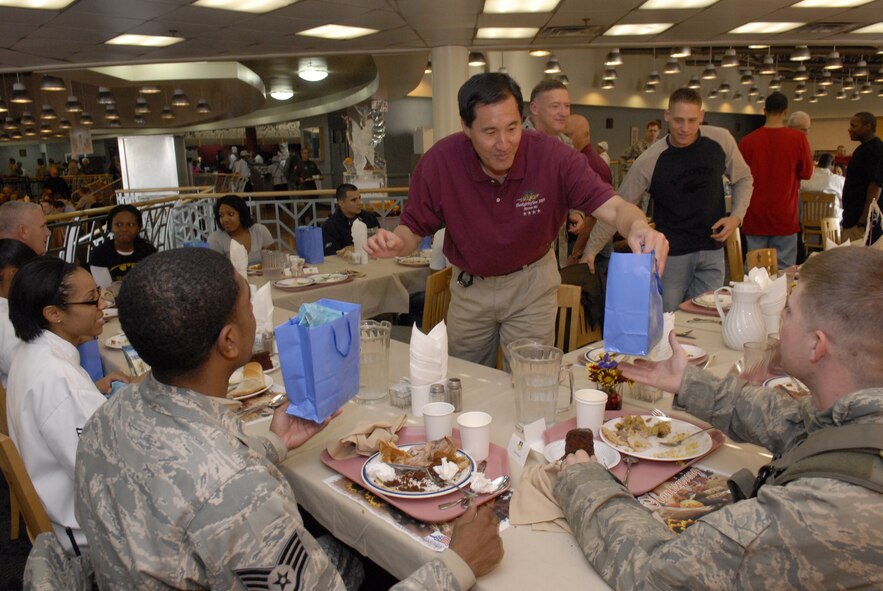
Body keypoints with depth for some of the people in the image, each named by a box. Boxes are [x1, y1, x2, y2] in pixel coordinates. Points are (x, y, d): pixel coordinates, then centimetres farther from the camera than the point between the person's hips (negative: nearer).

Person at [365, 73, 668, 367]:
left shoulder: (553, 156, -23)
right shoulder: (439, 161, -20)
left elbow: (612, 207, -27)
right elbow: (415, 227, -9)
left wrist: (638, 227, -50)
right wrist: (397, 243, -33)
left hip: (532, 283, -1)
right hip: (470, 285, 2)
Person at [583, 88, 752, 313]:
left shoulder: (721, 140, -5)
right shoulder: (649, 160, -14)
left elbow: (743, 179, 12)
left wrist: (736, 216, -4)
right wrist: (591, 250, -9)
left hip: (712, 252, 3)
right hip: (670, 254, -3)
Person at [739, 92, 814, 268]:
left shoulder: (747, 141, -5)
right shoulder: (798, 138, -7)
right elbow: (806, 173, 3)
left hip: (755, 216, 1)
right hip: (785, 215, -1)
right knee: (784, 270, 5)